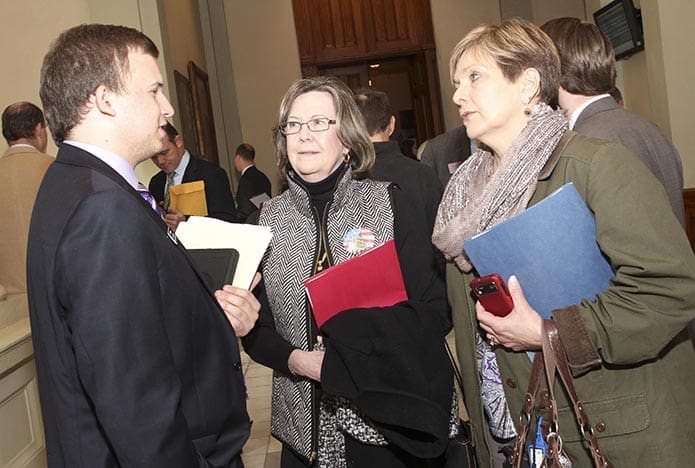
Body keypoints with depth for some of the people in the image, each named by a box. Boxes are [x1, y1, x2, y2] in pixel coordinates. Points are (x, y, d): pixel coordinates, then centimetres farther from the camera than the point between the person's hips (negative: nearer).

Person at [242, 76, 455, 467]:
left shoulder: (389, 204, -8)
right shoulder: (269, 219, 0)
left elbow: (435, 312, -11)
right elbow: (255, 327, 4)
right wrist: (295, 359, -15)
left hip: (389, 422, -2)